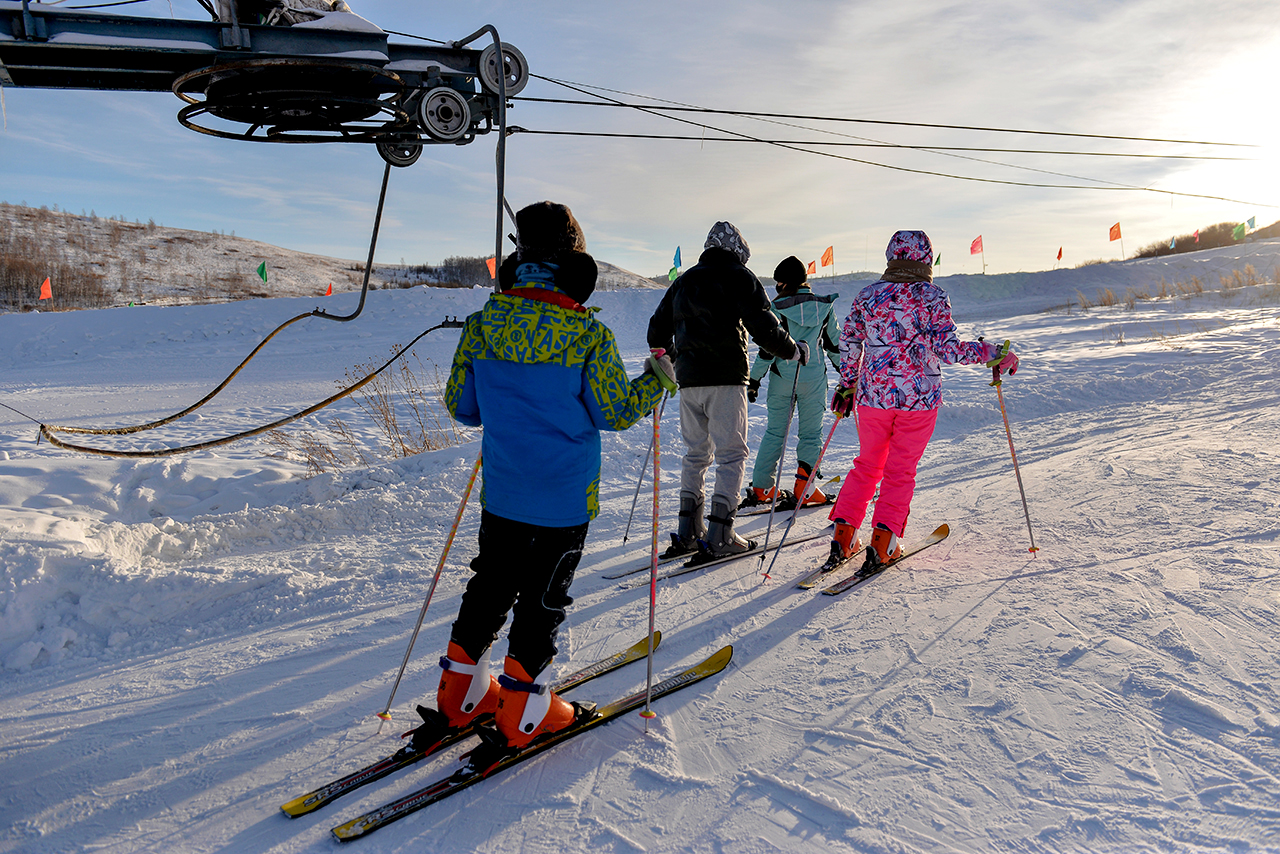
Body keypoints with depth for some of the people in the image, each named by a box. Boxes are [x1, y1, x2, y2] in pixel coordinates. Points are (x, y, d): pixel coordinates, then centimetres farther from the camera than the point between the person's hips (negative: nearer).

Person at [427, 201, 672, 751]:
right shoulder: (588, 335, -16)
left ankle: (460, 694, 29)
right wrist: (658, 381, 8)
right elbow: (615, 414, -9)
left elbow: (459, 405, 4)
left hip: (500, 490, 5)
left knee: (491, 583, 19)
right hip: (563, 498, -4)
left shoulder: (481, 326, -3)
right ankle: (522, 710, 18)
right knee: (543, 597, 9)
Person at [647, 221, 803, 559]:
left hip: (688, 379, 6)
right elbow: (763, 327, -11)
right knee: (731, 455, -1)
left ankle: (688, 532, 13)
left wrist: (670, 355, 39)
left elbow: (657, 331, 20)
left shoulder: (684, 280, 17)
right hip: (726, 378, -6)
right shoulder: (739, 277, 0)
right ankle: (720, 536, -5)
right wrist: (793, 351, 5)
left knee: (696, 453, 14)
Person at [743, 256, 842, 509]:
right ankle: (804, 488, 6)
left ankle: (761, 488, 13)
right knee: (811, 433, 10)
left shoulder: (777, 308, -10)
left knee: (775, 431, 11)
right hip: (814, 378, 1)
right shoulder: (825, 306, 0)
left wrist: (754, 379, -2)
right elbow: (834, 343, 8)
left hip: (782, 377, -1)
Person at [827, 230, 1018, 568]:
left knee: (868, 465, 17)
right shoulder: (933, 297, -7)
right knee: (901, 471, 9)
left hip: (873, 395, 3)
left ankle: (844, 534, 12)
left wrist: (847, 383, 21)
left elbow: (849, 341, 9)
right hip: (919, 398, -3)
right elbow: (946, 349, -14)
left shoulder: (867, 295, 4)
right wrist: (992, 354, -4)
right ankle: (883, 542, 6)